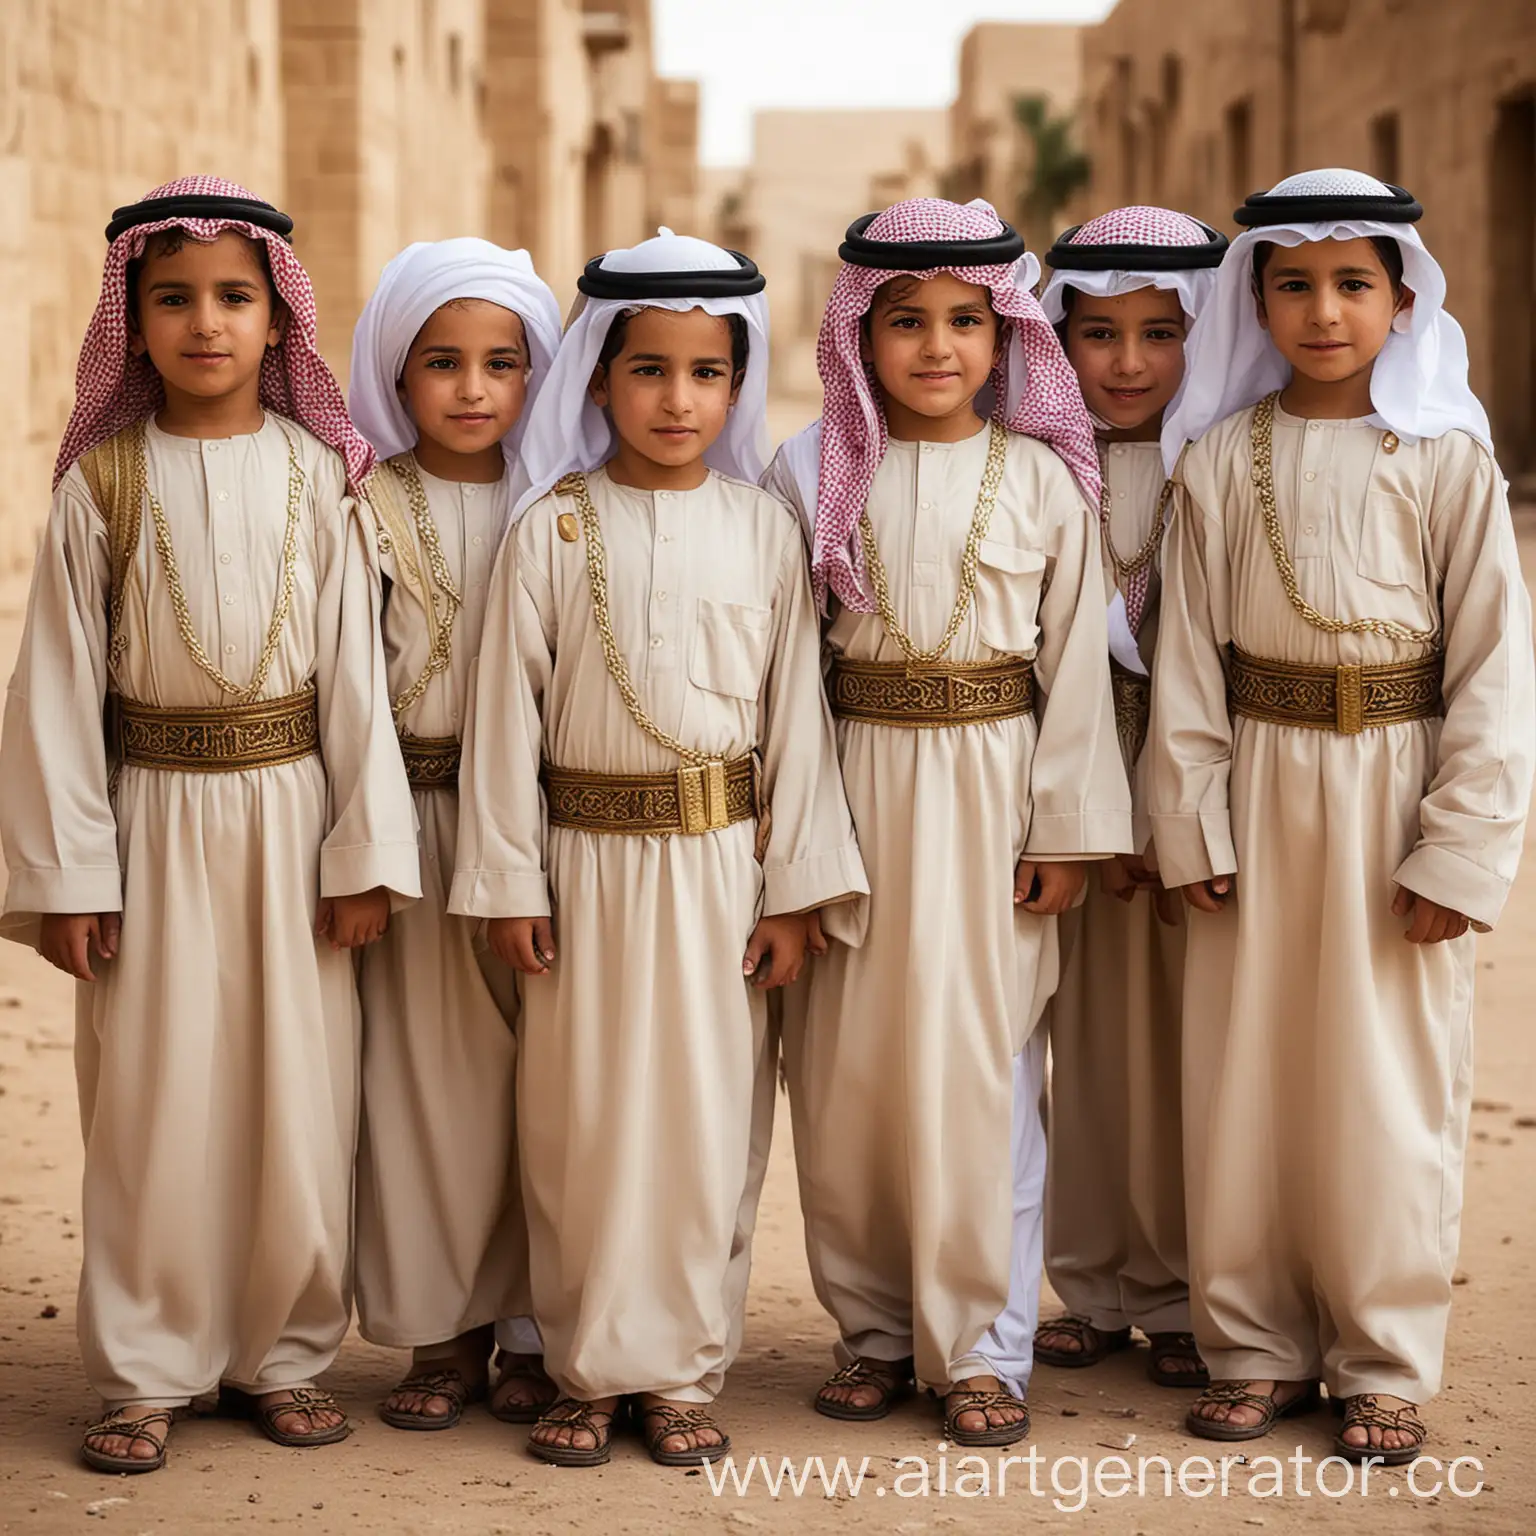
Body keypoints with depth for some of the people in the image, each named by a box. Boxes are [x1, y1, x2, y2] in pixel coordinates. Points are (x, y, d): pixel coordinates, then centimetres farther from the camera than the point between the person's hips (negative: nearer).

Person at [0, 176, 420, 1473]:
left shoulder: (317, 478, 0)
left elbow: (355, 673, 1)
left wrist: (365, 849, -2)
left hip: (290, 819, 1)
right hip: (154, 820, -1)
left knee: (295, 1091, 6)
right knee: (152, 1100, 4)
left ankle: (284, 1352, 22)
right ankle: (149, 1369, 17)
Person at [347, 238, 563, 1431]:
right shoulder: (368, 508, 1)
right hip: (415, 827, 0)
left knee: (544, 1069, 3)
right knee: (427, 1071, 4)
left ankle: (537, 1328, 16)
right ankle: (444, 1329, 16)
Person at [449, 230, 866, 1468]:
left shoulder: (765, 531, 2)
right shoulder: (553, 529, -2)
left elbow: (796, 716, 3)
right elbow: (508, 712, -1)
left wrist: (794, 891, 0)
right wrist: (509, 881, -3)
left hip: (721, 864, 1)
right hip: (589, 864, -1)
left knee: (706, 1119, 5)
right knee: (583, 1123, 5)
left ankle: (682, 1372, 17)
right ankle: (590, 1368, 18)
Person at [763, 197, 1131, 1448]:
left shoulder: (1043, 479, 0)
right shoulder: (817, 475, 2)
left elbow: (1076, 662, 1)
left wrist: (1067, 829, -2)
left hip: (990, 791, -1)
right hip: (854, 790, 1)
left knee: (977, 1066, -1)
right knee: (846, 1069, 5)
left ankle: (977, 1343, 11)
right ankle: (873, 1327, 20)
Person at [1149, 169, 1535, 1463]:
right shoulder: (1223, 461, 2)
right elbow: (1189, 659, 3)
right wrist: (1195, 823, -2)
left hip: (1394, 791, -2)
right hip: (1259, 787, 3)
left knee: (1387, 1087, 4)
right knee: (1243, 1078, 8)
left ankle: (1385, 1365, 18)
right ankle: (1260, 1344, 23)